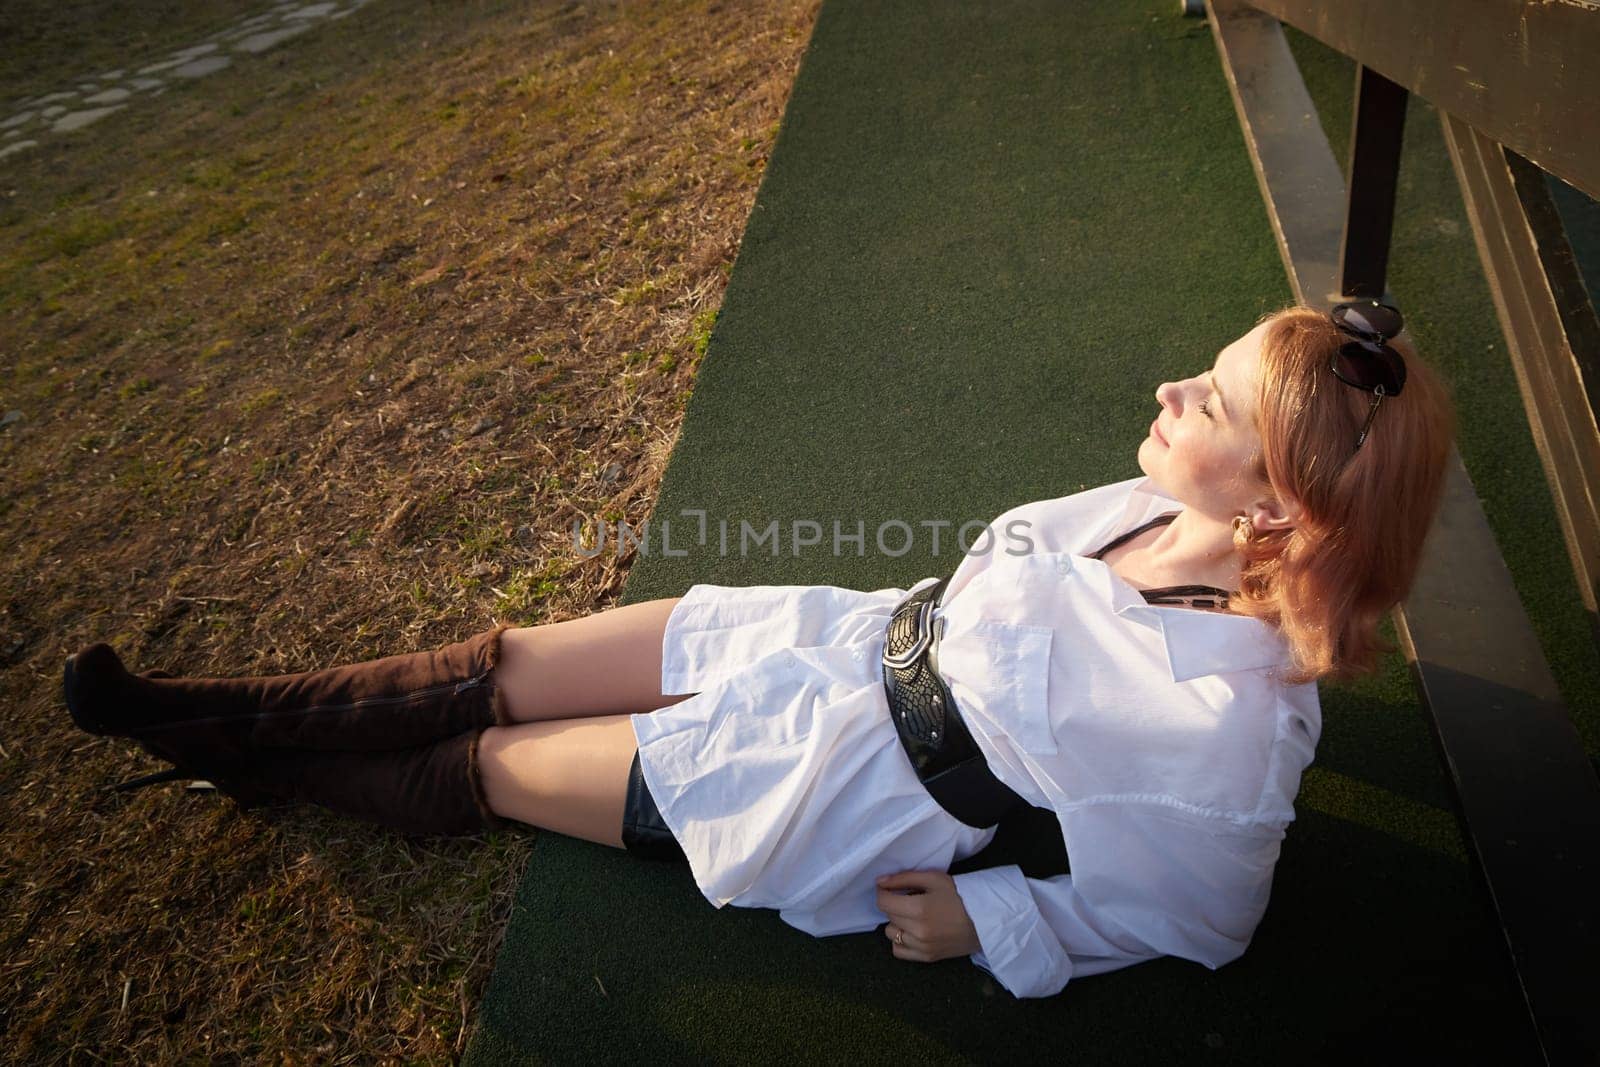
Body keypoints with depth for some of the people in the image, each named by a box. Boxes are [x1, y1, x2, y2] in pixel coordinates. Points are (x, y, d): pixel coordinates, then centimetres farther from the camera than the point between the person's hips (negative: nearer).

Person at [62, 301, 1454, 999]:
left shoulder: (1229, 714, -28)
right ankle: (224, 716, 30)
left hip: (857, 785, -6)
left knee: (487, 765, 6)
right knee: (505, 668, 7)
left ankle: (248, 764, 35)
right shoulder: (1173, 509, -9)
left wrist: (983, 923, -11)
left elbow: (1195, 920, -14)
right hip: (868, 635, 6)